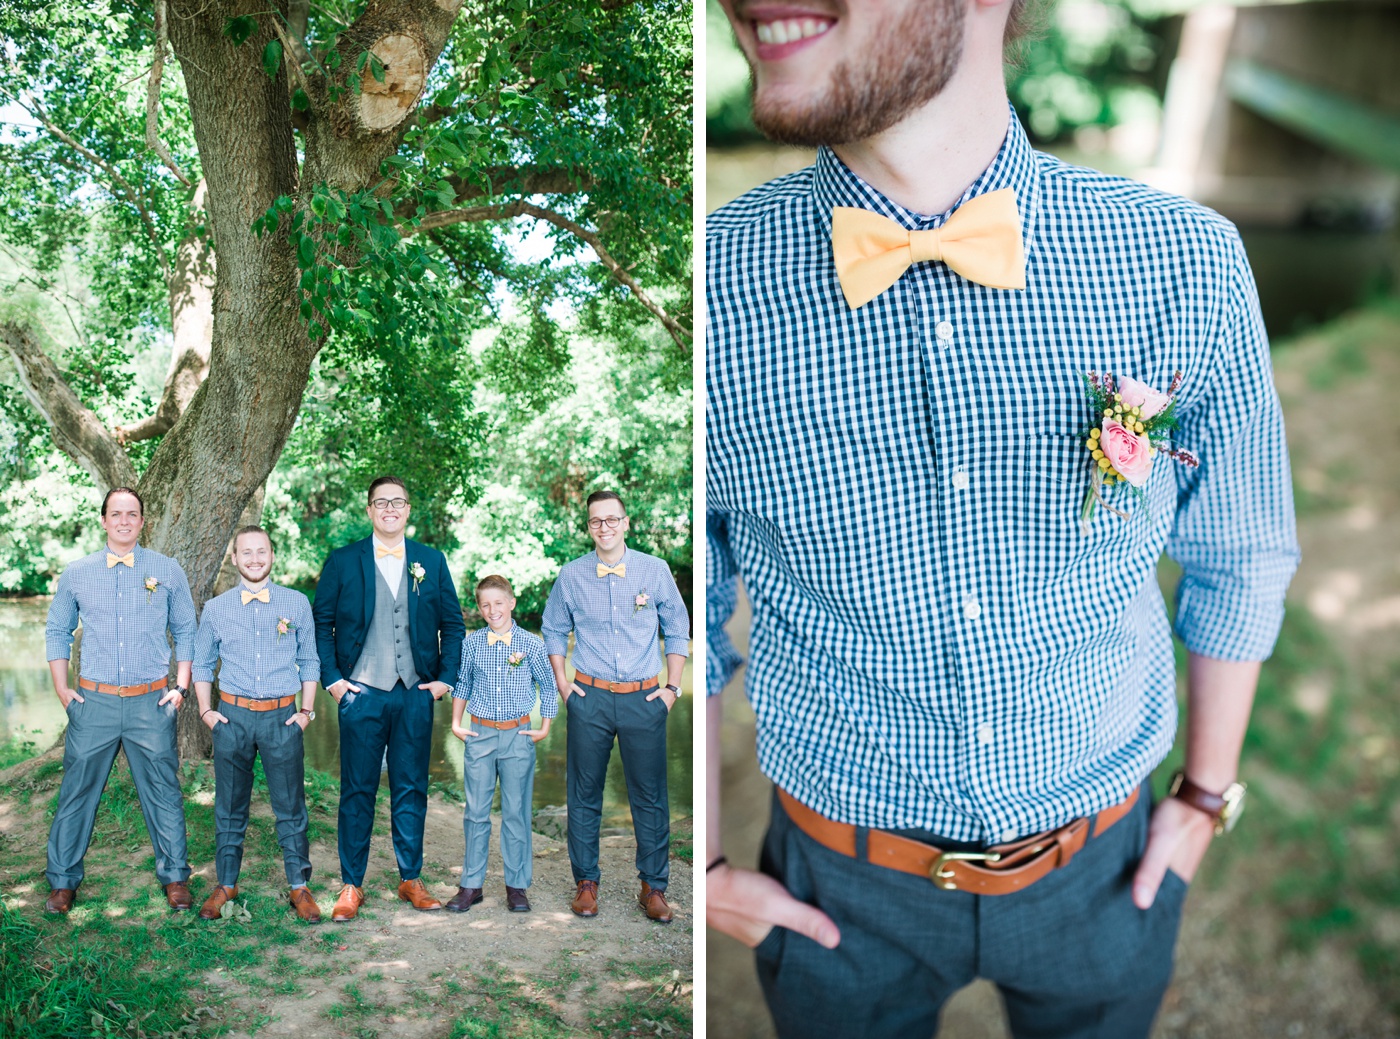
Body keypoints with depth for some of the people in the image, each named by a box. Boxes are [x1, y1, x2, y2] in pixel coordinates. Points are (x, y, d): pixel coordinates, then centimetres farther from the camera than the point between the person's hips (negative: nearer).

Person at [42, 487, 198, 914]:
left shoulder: (167, 571, 3)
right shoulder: (77, 574, 5)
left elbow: (185, 632, 9)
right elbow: (57, 632, 14)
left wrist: (181, 686, 2)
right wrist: (61, 689, 6)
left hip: (152, 702, -1)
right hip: (94, 702, 1)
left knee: (163, 793, 5)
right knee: (77, 793, 6)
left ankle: (174, 877, 18)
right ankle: (62, 880, 21)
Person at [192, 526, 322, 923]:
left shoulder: (297, 603, 3)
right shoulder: (216, 608, 5)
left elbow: (309, 661, 8)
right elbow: (202, 663, 15)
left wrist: (306, 711, 2)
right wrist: (205, 711, 5)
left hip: (282, 716, -1)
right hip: (232, 715, 1)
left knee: (290, 805, 3)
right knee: (230, 805, 10)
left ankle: (299, 886, 13)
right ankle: (226, 884, 24)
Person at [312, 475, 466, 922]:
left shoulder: (431, 561, 7)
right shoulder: (343, 561, 3)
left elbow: (453, 624, 10)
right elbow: (322, 623, 5)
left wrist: (446, 678, 2)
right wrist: (331, 679, -3)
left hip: (416, 695, 2)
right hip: (362, 694, -1)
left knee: (411, 789, 8)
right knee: (357, 791, 4)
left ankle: (411, 880, 21)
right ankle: (351, 885, 15)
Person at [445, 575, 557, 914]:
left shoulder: (531, 644, -2)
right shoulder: (471, 643, 2)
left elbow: (548, 686, 8)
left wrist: (544, 728, 6)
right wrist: (456, 723, 11)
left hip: (518, 736, -1)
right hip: (479, 735, 1)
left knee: (517, 812, 4)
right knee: (476, 811, 5)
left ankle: (517, 885, 14)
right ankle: (471, 884, 14)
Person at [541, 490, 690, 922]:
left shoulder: (655, 571, 0)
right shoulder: (571, 575, 2)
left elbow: (677, 631, 8)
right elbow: (554, 631, 14)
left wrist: (673, 687, 3)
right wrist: (561, 684, 6)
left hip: (644, 698, 0)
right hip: (589, 698, 1)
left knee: (650, 796, 4)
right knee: (584, 794, 7)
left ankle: (653, 886, 16)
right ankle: (586, 881, 22)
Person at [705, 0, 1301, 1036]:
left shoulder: (1189, 266, -18)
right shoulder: (704, 294, -20)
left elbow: (1242, 558, -1)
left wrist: (1208, 794, 8)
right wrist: (704, 865, 1)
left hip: (1107, 869, 2)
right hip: (842, 886, 0)